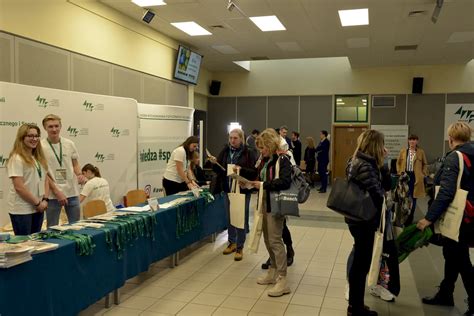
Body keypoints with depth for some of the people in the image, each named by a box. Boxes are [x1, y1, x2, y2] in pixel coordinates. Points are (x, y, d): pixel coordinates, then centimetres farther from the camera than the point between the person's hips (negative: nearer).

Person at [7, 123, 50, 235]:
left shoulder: (40, 158, 11)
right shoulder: (16, 159, -12)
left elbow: (46, 180, 12)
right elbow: (19, 187, -17)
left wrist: (45, 200, -2)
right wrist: (37, 203, -12)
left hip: (38, 209, 7)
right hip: (21, 210, -7)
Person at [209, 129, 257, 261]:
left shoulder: (248, 153, -9)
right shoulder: (225, 151, 3)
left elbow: (254, 173, -13)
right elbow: (219, 170, 8)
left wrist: (241, 169, -27)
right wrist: (214, 163, -12)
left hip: (243, 190, -4)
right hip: (228, 189, 4)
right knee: (230, 217, 16)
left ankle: (240, 247, 16)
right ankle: (232, 243, 32)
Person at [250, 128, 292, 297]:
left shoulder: (283, 160, -13)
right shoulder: (265, 160, 11)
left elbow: (285, 182, -25)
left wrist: (263, 185, -23)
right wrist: (251, 183, 3)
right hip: (264, 203, 9)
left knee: (275, 240, -7)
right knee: (267, 240, 16)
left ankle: (283, 280, 0)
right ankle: (273, 272, 31)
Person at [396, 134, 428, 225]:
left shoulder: (421, 152, 2)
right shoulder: (403, 151, 5)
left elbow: (425, 164, 9)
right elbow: (398, 163, 12)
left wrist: (423, 174, 0)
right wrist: (399, 173, 2)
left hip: (416, 177, -1)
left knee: (413, 199, 5)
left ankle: (410, 219, 15)